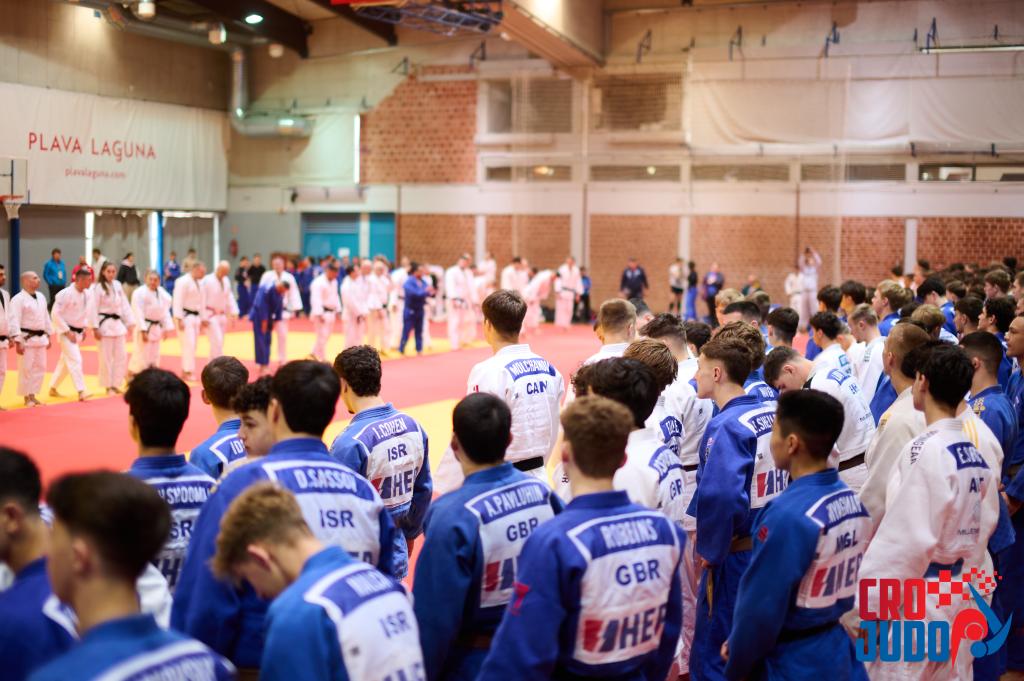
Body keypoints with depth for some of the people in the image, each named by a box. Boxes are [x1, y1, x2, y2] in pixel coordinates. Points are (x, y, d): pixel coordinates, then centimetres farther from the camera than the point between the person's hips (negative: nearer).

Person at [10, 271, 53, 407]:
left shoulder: (41, 297, 11)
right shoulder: (18, 299, -14)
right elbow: (14, 321, -18)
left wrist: (48, 336, 19)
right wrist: (17, 342, -22)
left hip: (40, 338, 8)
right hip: (26, 338, -8)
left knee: (39, 367, 10)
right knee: (26, 368, -3)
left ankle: (32, 396, 21)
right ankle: (26, 398, 7)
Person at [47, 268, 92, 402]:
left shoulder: (87, 294, 1)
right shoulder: (66, 294, -21)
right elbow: (55, 314, -20)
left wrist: (84, 329, 9)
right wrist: (67, 332, -20)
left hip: (78, 332, 8)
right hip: (66, 332, -8)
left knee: (66, 361, 16)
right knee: (75, 360, -16)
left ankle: (53, 388, 30)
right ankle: (81, 392, -19)